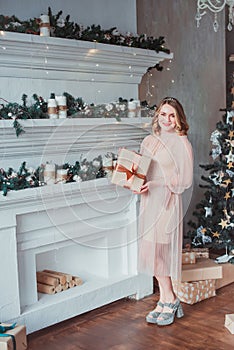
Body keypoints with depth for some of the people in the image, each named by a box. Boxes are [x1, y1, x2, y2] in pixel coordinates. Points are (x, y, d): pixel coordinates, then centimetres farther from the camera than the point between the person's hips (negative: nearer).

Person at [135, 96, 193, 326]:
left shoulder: (182, 144, -6)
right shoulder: (148, 141, 12)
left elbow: (185, 181, -9)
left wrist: (156, 183, -18)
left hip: (167, 202, -6)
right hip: (149, 201, 6)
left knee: (158, 252, -4)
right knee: (152, 252, 8)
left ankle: (168, 301, 14)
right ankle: (167, 300, 21)